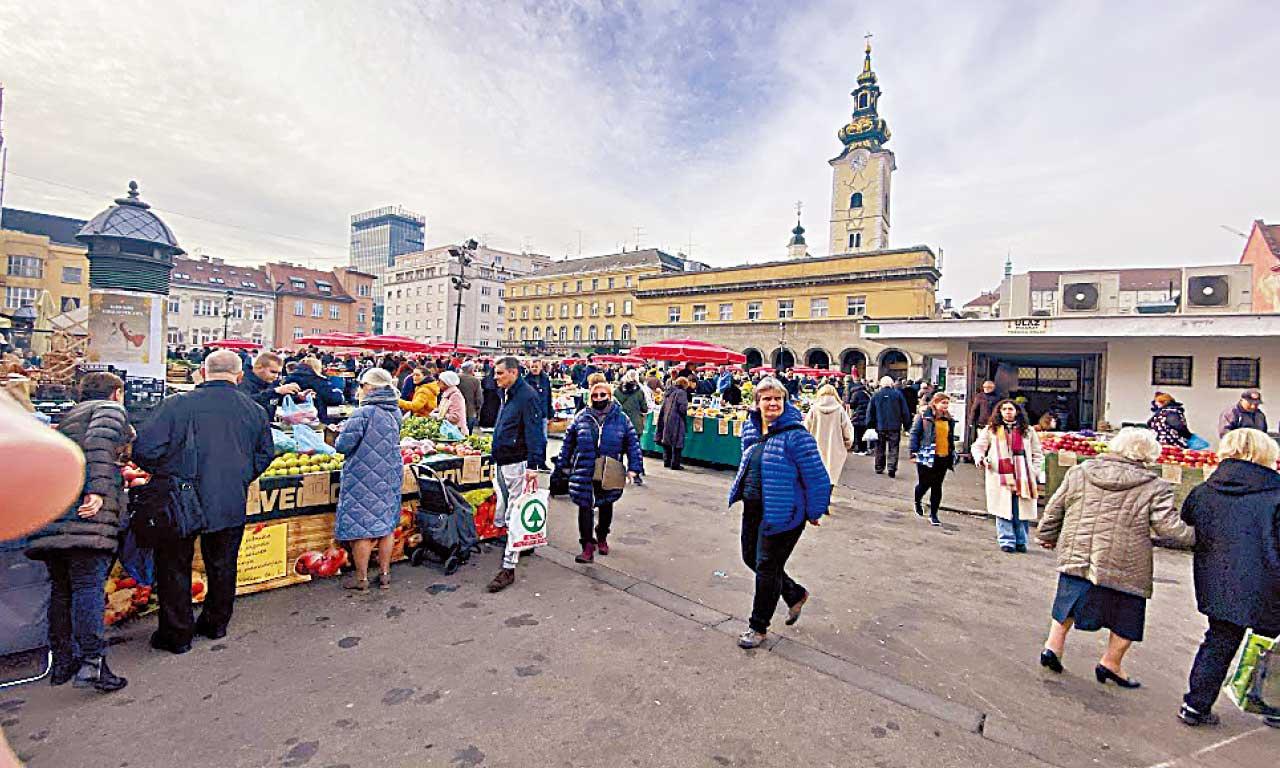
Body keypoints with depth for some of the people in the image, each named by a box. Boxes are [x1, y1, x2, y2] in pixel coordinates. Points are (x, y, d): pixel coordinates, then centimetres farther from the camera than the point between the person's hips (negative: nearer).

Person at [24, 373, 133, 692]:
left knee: (61, 588, 14)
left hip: (49, 510, 8)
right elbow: (99, 441, -14)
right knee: (89, 586, -9)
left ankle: (62, 661, 22)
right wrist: (99, 490, -21)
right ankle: (92, 663, -11)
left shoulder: (68, 417, 29)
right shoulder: (111, 409, 5)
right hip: (84, 512, -8)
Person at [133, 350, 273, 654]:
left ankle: (176, 634, 24)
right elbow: (265, 455, 9)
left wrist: (167, 475, 3)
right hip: (232, 504, 3)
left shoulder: (177, 404, -13)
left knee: (175, 568, 14)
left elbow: (145, 449, -14)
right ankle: (216, 623, 35)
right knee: (222, 566, 19)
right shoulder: (255, 410, -1)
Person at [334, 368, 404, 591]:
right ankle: (385, 574, 25)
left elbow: (343, 445, -18)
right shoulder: (395, 412, 3)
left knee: (362, 526, 6)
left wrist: (342, 434, 5)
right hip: (391, 476, 6)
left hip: (364, 478, -6)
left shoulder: (363, 413, -18)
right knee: (387, 524, 14)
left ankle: (361, 578, 19)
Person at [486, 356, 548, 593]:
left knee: (514, 516, -3)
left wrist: (533, 465, -27)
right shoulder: (507, 394, 15)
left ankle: (508, 568, 3)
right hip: (502, 462, 10)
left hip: (517, 464, -10)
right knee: (501, 514, 18)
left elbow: (534, 433, -21)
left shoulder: (527, 396, -15)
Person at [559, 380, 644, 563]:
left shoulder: (621, 418, -2)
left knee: (606, 506, 17)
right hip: (584, 472, 0)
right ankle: (588, 546, 9)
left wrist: (633, 468, -6)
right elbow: (568, 441, 7)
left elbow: (633, 443, -1)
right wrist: (564, 464, 8)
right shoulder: (582, 417, 0)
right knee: (585, 507, -2)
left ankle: (602, 538, 40)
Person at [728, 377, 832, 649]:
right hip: (753, 507, 8)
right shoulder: (751, 429, 3)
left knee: (767, 567, 4)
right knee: (751, 557, 18)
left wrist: (814, 512, -9)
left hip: (781, 512, -8)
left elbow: (816, 476, -17)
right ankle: (796, 594, 42)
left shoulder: (795, 434, -20)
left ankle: (758, 627, 26)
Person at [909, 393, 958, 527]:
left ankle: (933, 514, 17)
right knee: (924, 483, 2)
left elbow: (951, 439, 17)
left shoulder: (949, 419, 9)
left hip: (943, 457, 4)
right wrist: (913, 452, -13)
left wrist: (952, 457, 17)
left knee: (937, 487, 7)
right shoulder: (924, 415, -6)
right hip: (926, 456, -4)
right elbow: (915, 433, -7)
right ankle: (918, 501, 35)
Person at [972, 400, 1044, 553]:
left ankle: (1021, 542, 15)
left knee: (1021, 511, 2)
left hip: (1022, 477, 1)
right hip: (1000, 477, -1)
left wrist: (1034, 471, 4)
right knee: (1003, 510, -1)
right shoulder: (991, 430, 7)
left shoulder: (1027, 431, 11)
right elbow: (978, 446, 7)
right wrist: (980, 458, -12)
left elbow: (1038, 454, 14)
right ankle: (1006, 541, 6)